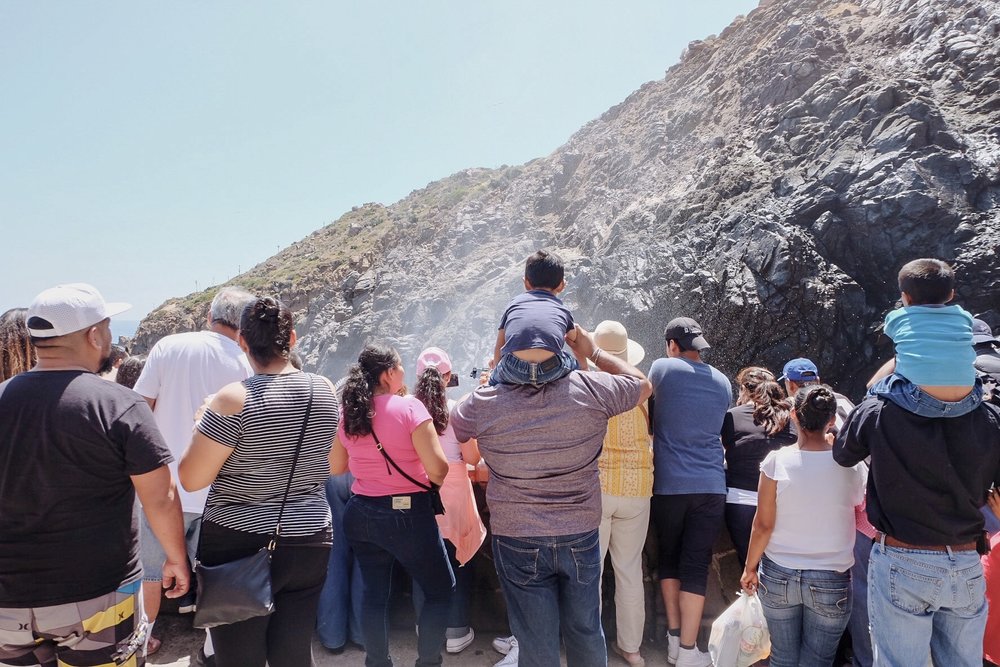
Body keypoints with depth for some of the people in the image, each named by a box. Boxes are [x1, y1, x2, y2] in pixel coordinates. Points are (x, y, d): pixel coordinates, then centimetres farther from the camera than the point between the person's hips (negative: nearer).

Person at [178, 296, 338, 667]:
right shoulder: (325, 391, -3)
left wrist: (202, 428, 3)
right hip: (309, 543, 5)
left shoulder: (236, 399, -18)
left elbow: (191, 479, -13)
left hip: (240, 547, -4)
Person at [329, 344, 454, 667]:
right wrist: (437, 482, 3)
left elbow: (336, 468, 12)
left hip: (360, 513, 6)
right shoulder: (409, 407, -16)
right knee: (441, 590, 12)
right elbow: (437, 470, -19)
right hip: (407, 514, -6)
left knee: (375, 594, 18)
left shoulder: (348, 414, 1)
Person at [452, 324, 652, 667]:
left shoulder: (485, 402, -15)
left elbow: (450, 427, 8)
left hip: (518, 543, -1)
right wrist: (594, 352, 11)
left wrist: (487, 380, 14)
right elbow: (643, 384, 7)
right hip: (581, 536, 1)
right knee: (586, 632, 21)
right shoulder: (590, 390, -14)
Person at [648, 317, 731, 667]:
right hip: (711, 485, 2)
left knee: (669, 559, 15)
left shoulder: (662, 368, -4)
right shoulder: (723, 383, 8)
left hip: (668, 484, -2)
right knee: (696, 567, 4)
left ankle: (674, 638, 21)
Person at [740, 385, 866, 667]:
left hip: (779, 577, 0)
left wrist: (749, 567, 4)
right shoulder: (850, 464, -11)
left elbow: (763, 525, -10)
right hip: (831, 581, 0)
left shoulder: (777, 460, -14)